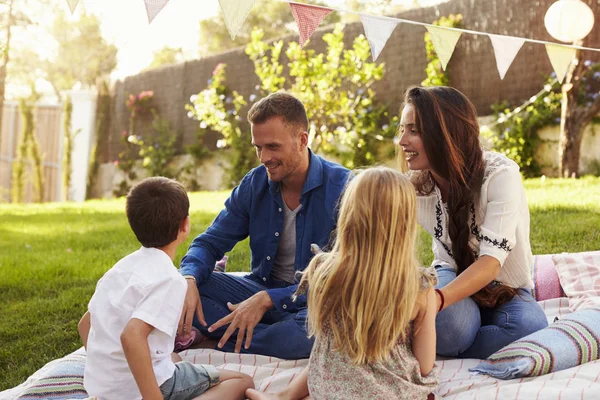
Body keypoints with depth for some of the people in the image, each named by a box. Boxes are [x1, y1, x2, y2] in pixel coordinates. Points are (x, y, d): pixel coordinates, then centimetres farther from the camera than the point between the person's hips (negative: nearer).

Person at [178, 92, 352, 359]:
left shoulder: (342, 187, -16)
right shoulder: (255, 184, -1)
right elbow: (211, 243, 3)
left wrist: (267, 299, -30)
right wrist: (188, 279, -21)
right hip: (263, 288, 5)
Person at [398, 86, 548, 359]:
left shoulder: (500, 175, -23)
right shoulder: (415, 187, -9)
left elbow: (492, 260, -32)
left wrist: (437, 299, -50)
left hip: (505, 290, -1)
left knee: (529, 326, -36)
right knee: (452, 321, -36)